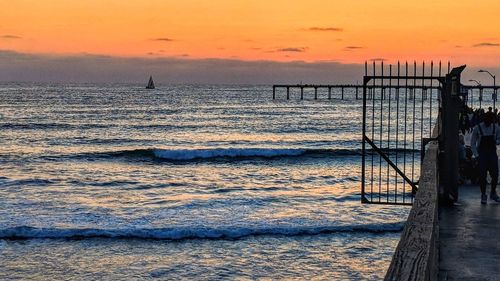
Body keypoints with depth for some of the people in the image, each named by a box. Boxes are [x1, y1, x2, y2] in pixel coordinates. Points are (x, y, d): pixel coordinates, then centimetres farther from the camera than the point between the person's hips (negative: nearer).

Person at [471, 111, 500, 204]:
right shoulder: (477, 128, -5)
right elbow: (472, 143, 0)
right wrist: (476, 155, -8)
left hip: (492, 154, 2)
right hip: (482, 154, -2)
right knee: (482, 175, -2)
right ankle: (483, 195, 9)